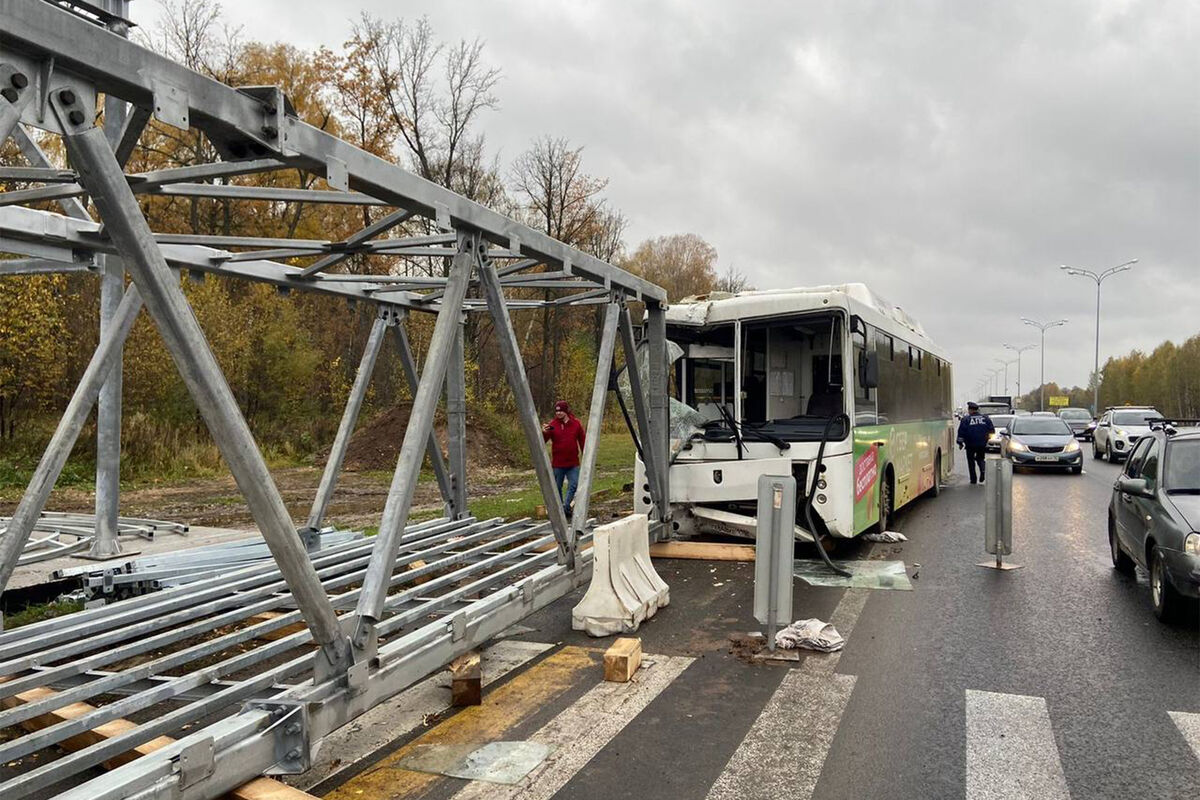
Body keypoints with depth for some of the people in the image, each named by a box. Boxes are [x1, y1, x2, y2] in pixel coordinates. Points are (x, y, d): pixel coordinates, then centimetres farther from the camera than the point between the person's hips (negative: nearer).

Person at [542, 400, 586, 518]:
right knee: (557, 487, 6)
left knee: (574, 485, -11)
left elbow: (582, 442, 9)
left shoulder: (576, 424, 2)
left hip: (573, 463, 1)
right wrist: (544, 432, -30)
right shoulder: (552, 425, -3)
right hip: (557, 464, -1)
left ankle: (565, 507, -8)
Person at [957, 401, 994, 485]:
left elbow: (961, 432, -7)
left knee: (971, 461, 8)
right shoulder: (985, 418, 4)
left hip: (970, 445, -3)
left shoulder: (966, 419, -6)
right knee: (980, 458, 21)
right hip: (982, 444, 3)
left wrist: (960, 443, 1)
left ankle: (973, 480, 7)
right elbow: (992, 430, 8)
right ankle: (983, 469, -9)